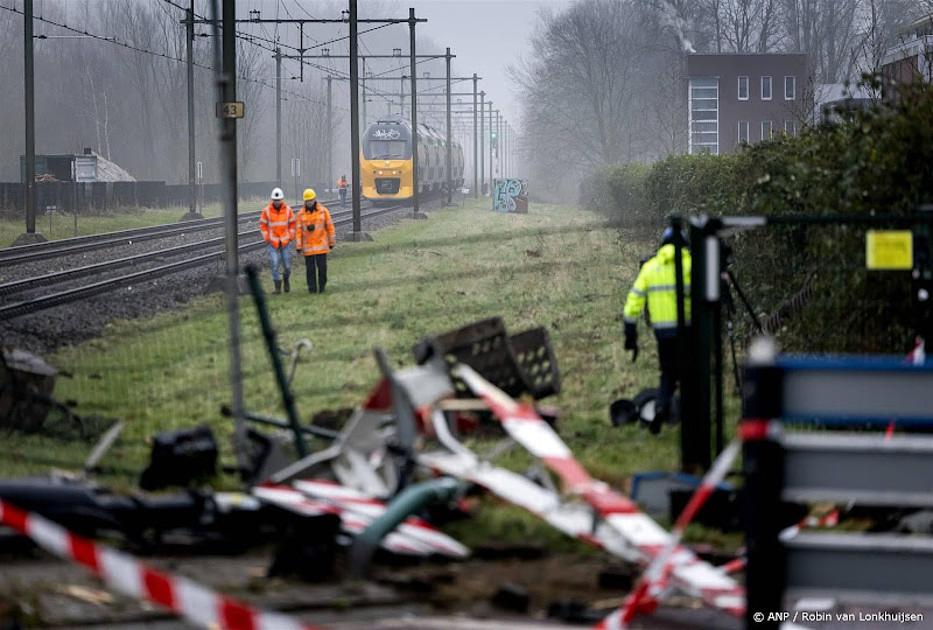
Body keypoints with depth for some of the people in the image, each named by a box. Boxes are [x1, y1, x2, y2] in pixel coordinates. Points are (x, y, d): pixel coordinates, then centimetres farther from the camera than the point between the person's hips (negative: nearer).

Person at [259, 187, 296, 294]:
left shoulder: (288, 210, -1)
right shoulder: (266, 211, -6)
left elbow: (292, 223, 9)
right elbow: (262, 225, 3)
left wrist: (291, 236, 2)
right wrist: (266, 238, -3)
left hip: (285, 241, 2)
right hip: (272, 242, -1)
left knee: (287, 265, 5)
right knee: (275, 264, -7)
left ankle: (286, 279, 34)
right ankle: (277, 287, 0)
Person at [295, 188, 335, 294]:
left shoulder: (323, 211, -2)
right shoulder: (301, 213, 0)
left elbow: (330, 226, 3)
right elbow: (299, 230, 0)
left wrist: (331, 242, 4)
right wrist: (299, 246, -4)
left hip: (321, 244, -1)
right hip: (308, 246, 1)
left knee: (322, 266, -3)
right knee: (310, 268, 0)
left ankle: (322, 285, 15)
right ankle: (312, 288, 9)